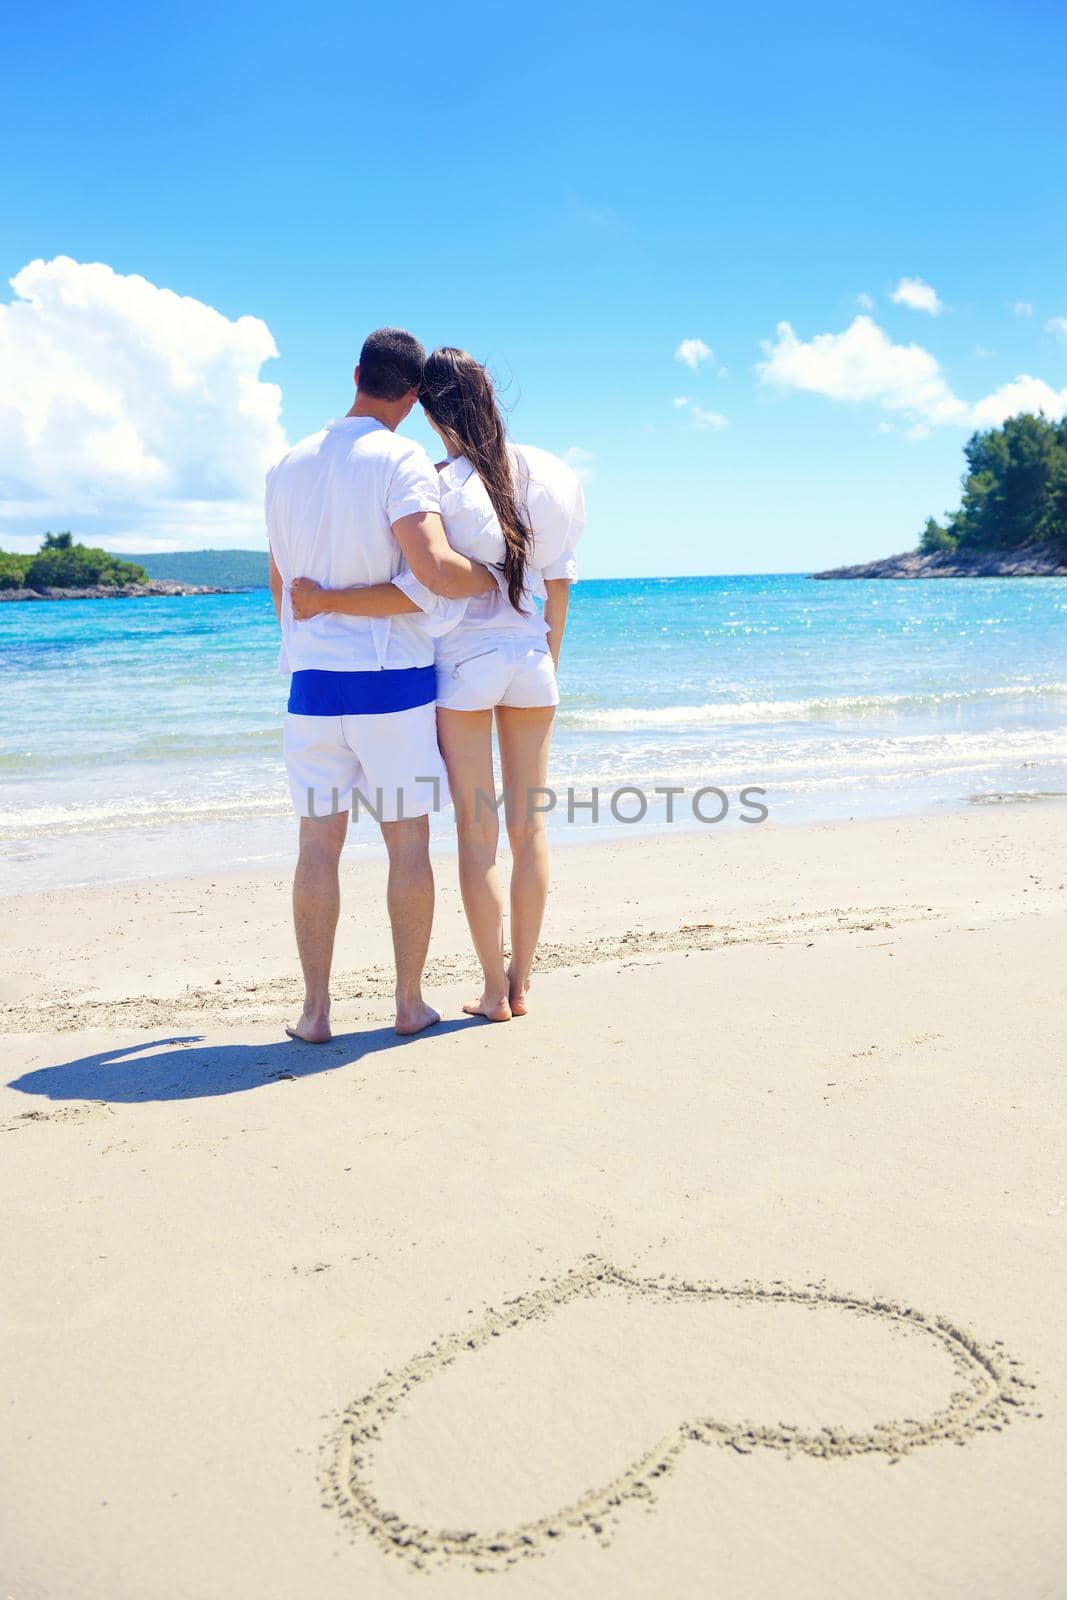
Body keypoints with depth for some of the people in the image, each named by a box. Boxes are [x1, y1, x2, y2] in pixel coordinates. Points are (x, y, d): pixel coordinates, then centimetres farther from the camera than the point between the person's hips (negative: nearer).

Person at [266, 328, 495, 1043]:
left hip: (314, 680, 4)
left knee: (319, 842, 8)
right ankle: (410, 1003, 13)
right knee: (409, 841, 6)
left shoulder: (288, 466, 9)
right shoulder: (403, 461, -9)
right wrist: (495, 578, -3)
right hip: (392, 676, -4)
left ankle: (316, 1009, 11)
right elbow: (433, 570, -22)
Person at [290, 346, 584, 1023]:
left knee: (478, 830, 4)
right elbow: (559, 582, 7)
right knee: (530, 824, 10)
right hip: (530, 661, 4)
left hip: (463, 663, -4)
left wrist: (327, 600, -14)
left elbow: (424, 590, -20)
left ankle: (494, 990, 10)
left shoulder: (441, 484, -12)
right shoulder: (549, 475, 3)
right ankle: (522, 982, 16)